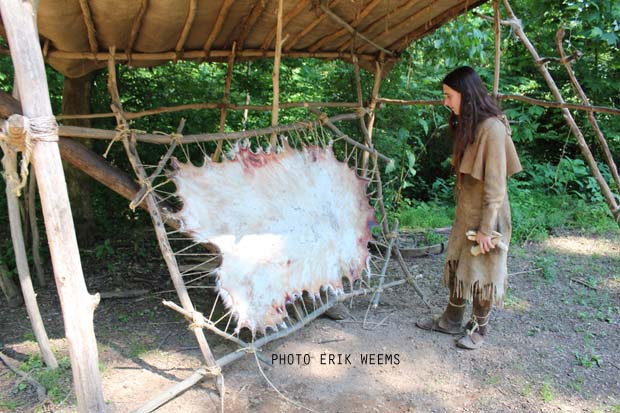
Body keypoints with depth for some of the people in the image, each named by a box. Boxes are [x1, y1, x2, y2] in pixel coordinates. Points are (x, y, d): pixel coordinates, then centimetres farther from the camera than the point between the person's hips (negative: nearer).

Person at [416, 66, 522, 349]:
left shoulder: (491, 127, -20)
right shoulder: (468, 125, 8)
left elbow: (495, 184, -21)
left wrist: (486, 228, -19)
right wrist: (461, 210, 16)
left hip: (485, 216, -8)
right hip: (465, 212, 8)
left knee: (481, 272, 6)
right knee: (457, 265, 16)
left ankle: (479, 329, 25)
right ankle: (451, 320, 31)